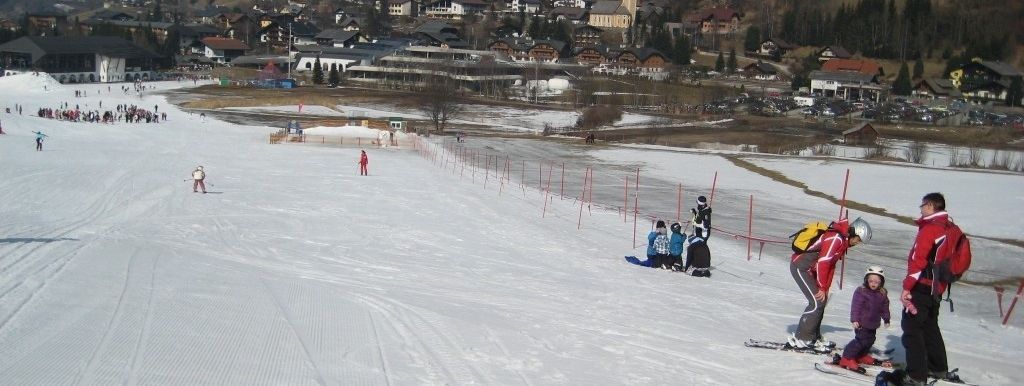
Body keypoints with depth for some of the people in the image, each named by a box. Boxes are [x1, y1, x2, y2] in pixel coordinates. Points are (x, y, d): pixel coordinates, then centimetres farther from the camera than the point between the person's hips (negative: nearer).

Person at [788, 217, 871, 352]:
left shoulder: (843, 241, 13)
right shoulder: (836, 238, -19)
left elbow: (831, 265, 15)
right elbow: (823, 262, -22)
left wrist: (826, 288, 8)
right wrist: (822, 288, -14)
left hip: (810, 269, 10)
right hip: (800, 266, -10)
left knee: (821, 300, 10)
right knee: (817, 302, -12)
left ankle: (814, 337, 18)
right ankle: (801, 338, -8)